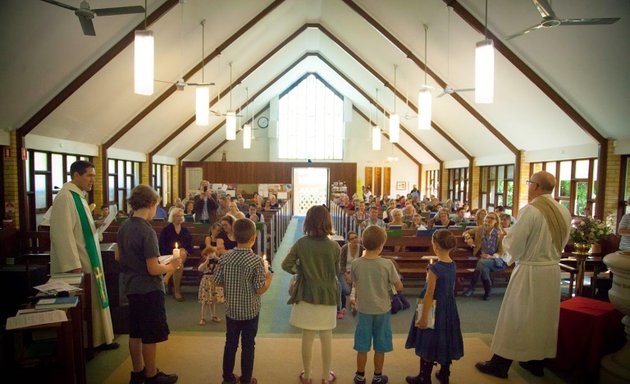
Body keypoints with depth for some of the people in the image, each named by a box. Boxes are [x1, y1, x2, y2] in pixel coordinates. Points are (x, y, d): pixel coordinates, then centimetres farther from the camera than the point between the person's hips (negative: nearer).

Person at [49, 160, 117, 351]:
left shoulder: (78, 196, 12)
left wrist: (97, 225, 7)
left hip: (88, 259, 10)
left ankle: (98, 339, 27)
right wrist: (75, 265, -25)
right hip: (77, 263, -10)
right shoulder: (65, 197, -18)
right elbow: (63, 233, -24)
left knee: (94, 300, 16)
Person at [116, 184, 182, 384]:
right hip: (149, 289, -8)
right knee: (150, 336, 6)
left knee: (135, 332, 19)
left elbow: (118, 257, 15)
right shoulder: (147, 231, -23)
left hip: (131, 287, 8)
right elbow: (153, 269, -23)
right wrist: (171, 266, -7)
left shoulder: (124, 227, 2)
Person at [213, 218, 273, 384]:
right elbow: (260, 290, -18)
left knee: (230, 344, 18)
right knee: (247, 346, 12)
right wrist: (269, 278, 0)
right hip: (250, 311, -3)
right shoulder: (256, 260, -21)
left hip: (231, 310, 4)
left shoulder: (225, 258, -9)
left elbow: (218, 282, -1)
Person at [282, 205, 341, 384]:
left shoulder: (301, 243, -11)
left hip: (307, 295, 0)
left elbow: (286, 265, -11)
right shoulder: (334, 246, -12)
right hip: (328, 297, 0)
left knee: (307, 337, 15)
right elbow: (337, 272, -1)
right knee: (326, 338, 15)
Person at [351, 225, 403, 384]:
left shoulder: (356, 263, -13)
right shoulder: (387, 264, -17)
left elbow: (355, 284, 2)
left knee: (362, 347, 15)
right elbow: (399, 287, -9)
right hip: (382, 310, -1)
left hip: (364, 310, 1)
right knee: (380, 348, 16)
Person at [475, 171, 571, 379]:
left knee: (516, 317, 3)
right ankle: (537, 362, 31)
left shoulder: (530, 210, -19)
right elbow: (561, 244, 11)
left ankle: (500, 364, 14)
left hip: (530, 271, -6)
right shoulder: (564, 212, 2)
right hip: (553, 270, 7)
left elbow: (513, 245, -17)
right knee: (544, 317, 17)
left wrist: (506, 238, 3)